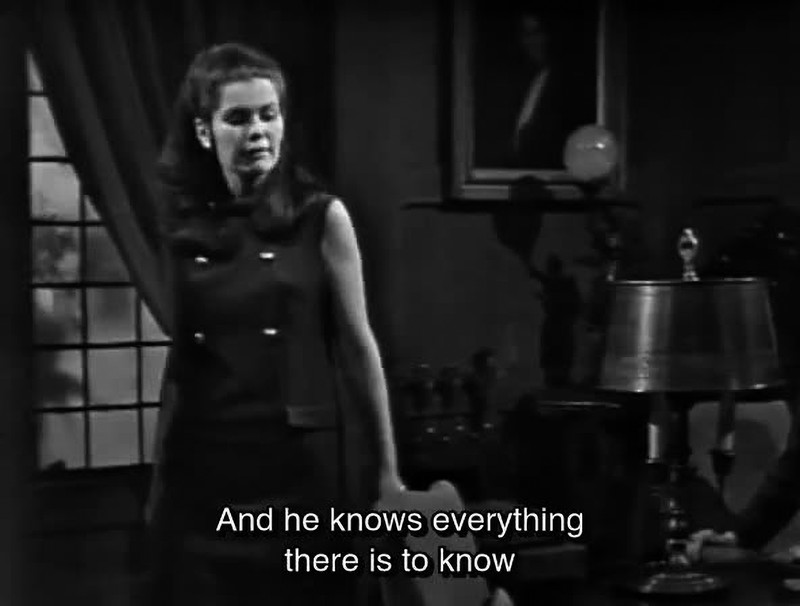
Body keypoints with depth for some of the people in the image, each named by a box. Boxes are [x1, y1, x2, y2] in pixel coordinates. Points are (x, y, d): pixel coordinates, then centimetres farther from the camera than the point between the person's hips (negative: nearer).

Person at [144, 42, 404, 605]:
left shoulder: (321, 216, -5)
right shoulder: (181, 221, 3)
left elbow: (358, 347, -3)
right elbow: (181, 351, 11)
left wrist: (389, 468, -2)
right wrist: (159, 473, 13)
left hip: (299, 460, -2)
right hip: (201, 463, 3)